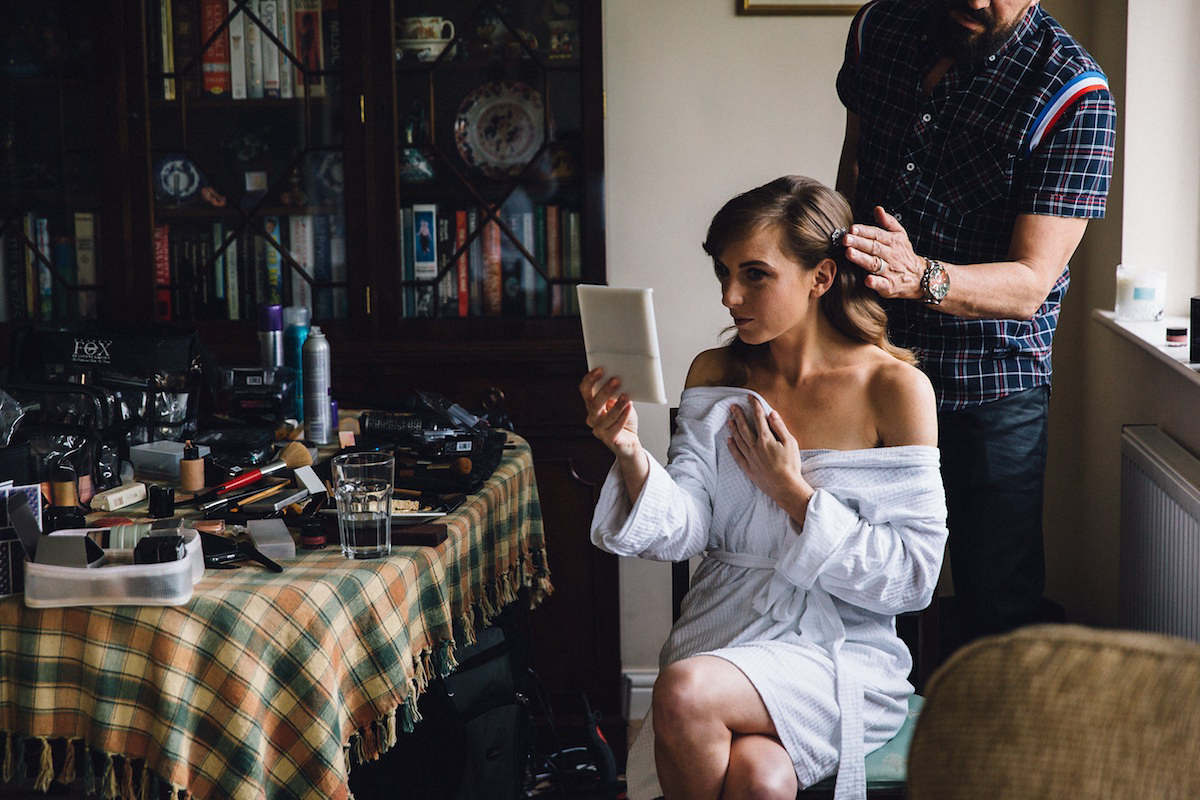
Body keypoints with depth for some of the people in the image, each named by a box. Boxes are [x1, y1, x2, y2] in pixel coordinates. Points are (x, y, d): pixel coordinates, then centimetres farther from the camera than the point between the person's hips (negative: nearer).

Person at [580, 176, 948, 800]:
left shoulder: (894, 388, -6)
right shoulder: (715, 376, 8)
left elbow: (913, 577, -8)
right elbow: (680, 532, -2)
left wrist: (790, 490, -12)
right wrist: (629, 453, -21)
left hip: (843, 649, -3)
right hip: (726, 627, 3)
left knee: (685, 693, -31)